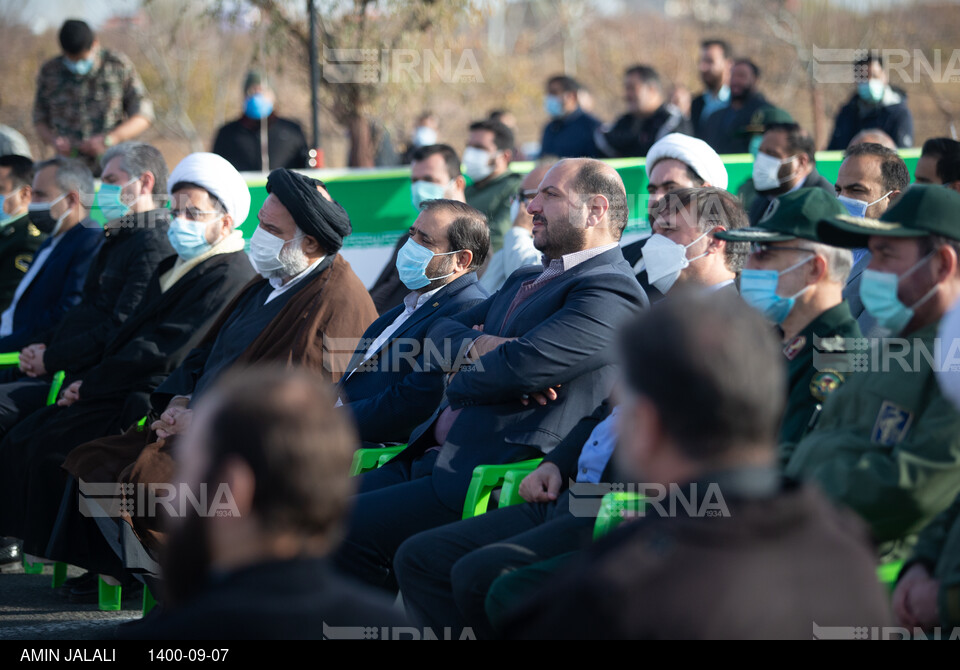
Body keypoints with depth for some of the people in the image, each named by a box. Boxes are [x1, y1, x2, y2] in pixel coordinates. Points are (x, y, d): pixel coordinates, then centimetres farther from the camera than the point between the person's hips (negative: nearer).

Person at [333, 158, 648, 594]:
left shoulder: (611, 291, -8)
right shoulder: (525, 281, 25)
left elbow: (522, 365, -20)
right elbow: (440, 334, 18)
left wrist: (457, 385, 0)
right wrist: (478, 345, -6)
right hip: (431, 457, 10)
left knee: (341, 530, -21)